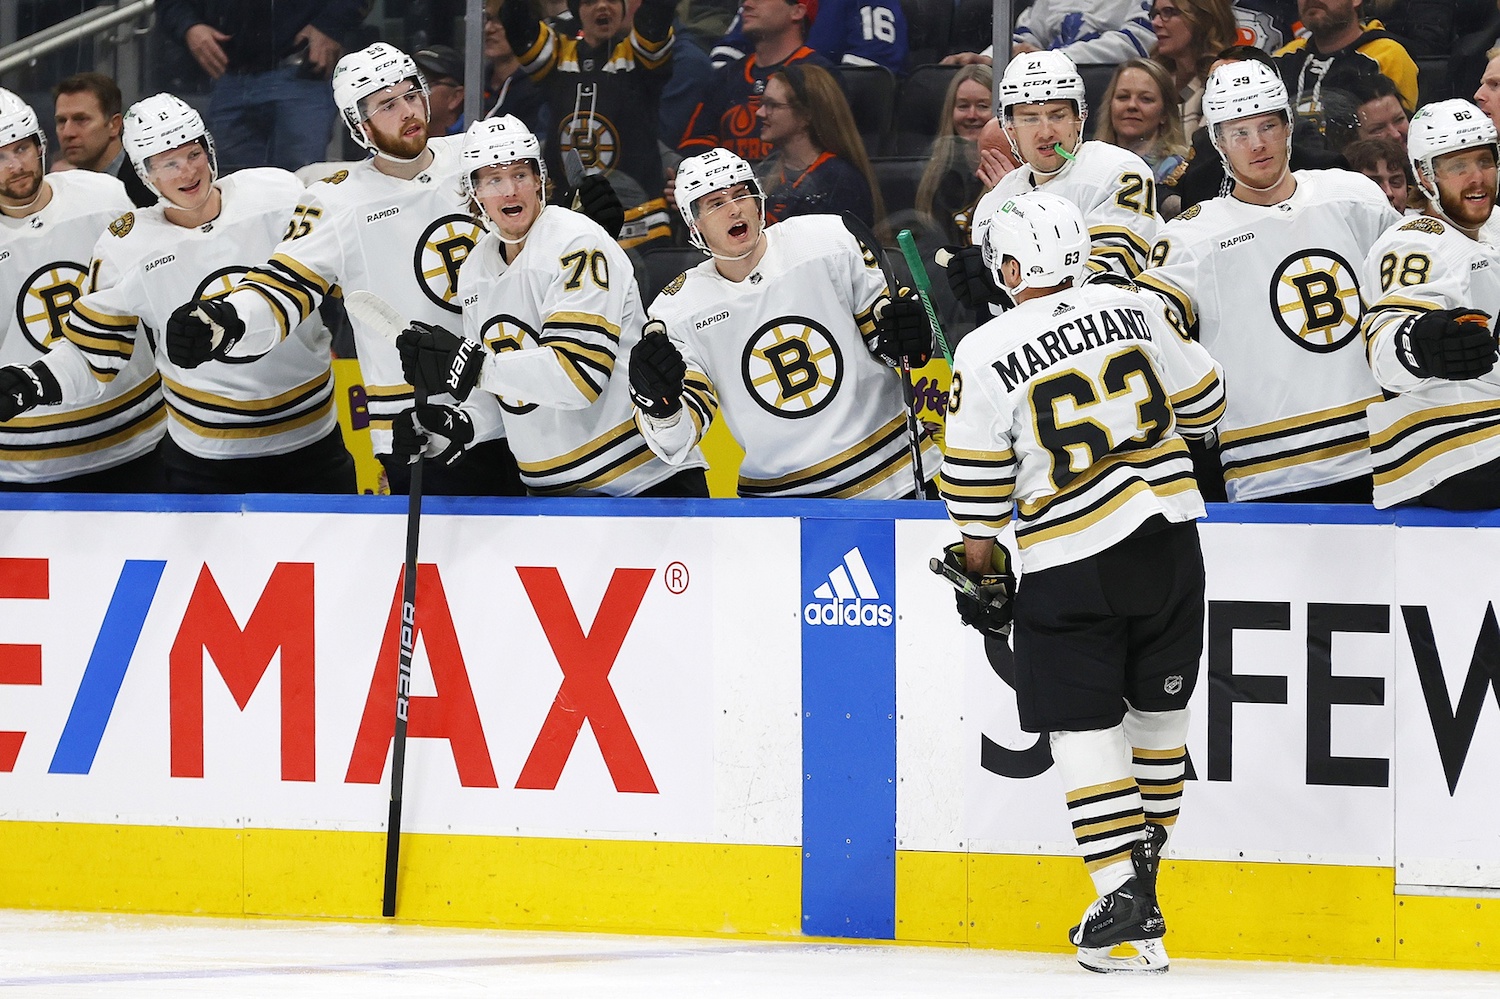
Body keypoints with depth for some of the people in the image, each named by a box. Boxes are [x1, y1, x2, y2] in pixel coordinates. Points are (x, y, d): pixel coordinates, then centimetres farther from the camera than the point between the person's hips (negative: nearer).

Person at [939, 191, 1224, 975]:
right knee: (1157, 704, 18)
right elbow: (1201, 403, 13)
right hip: (1168, 540, 4)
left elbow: (976, 483, -3)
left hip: (1071, 567, -4)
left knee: (1083, 726, 1)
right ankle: (1145, 859, 25)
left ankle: (1125, 899, -7)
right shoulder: (1131, 312, 2)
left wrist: (981, 568, 11)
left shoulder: (985, 355, -9)